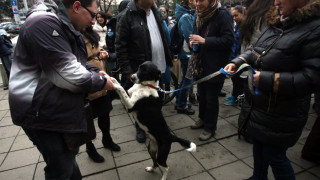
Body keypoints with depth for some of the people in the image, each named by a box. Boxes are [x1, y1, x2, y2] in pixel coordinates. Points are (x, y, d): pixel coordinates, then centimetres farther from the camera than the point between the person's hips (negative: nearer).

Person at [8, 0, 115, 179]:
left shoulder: (66, 26, 9)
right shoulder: (44, 23, -24)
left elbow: (73, 63, 17)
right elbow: (69, 75, -29)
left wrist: (95, 71, -1)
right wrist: (101, 82, -14)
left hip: (60, 108, 10)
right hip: (41, 112, -10)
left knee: (68, 157, 26)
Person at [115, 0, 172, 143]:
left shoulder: (155, 12, 10)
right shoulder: (127, 15, -12)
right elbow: (120, 47, -13)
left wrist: (169, 60, 14)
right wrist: (127, 71, -16)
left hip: (158, 66, 6)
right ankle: (140, 128, 33)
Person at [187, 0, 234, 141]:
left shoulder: (222, 15, -12)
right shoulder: (200, 16, 9)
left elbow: (228, 40, -18)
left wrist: (204, 41, -24)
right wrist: (193, 41, 0)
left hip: (215, 67, -6)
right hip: (200, 64, 7)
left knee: (211, 98, 4)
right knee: (201, 94, 17)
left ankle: (210, 128, 21)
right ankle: (203, 119, 38)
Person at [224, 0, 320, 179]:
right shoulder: (275, 23, 5)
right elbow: (254, 50, 14)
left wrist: (266, 79, -25)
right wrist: (236, 62, -4)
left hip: (280, 116, -8)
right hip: (257, 106, 8)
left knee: (274, 155, 10)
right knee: (258, 145, 25)